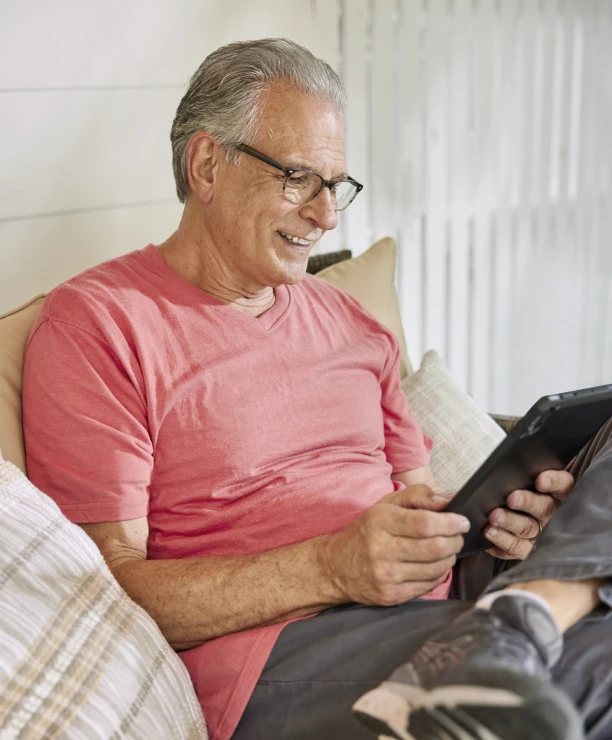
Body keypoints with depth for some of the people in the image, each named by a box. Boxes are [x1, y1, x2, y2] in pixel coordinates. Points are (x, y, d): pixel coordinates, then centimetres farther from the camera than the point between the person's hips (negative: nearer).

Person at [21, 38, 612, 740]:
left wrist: (495, 518, -3)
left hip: (442, 605, 7)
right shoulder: (93, 322, -2)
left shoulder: (348, 320, 20)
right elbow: (105, 591, -9)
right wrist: (331, 568, -20)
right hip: (270, 651, -7)